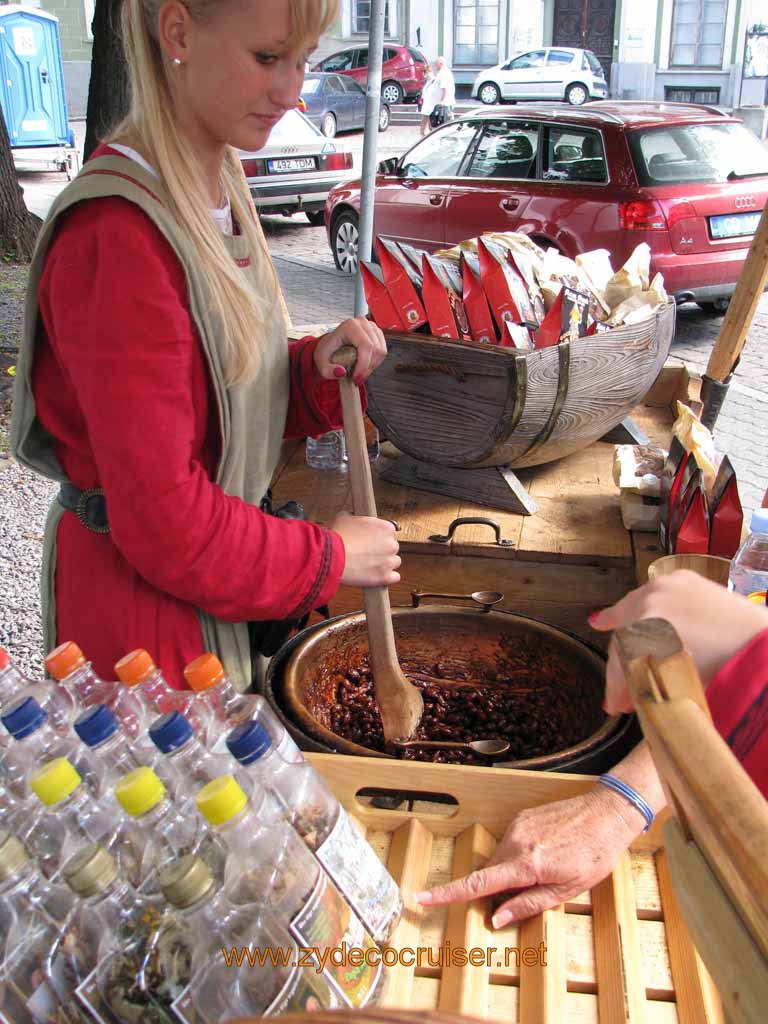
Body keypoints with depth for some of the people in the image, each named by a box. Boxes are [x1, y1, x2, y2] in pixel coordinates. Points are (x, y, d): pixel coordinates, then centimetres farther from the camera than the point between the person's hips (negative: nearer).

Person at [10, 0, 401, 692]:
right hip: (141, 607, -8)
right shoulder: (117, 235, -27)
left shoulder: (220, 189, 2)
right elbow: (163, 519, -26)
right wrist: (329, 557, -16)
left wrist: (320, 367, -12)